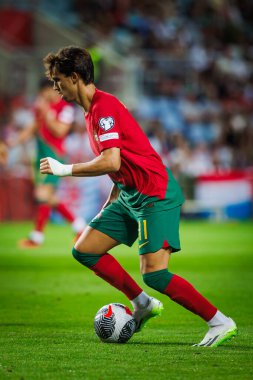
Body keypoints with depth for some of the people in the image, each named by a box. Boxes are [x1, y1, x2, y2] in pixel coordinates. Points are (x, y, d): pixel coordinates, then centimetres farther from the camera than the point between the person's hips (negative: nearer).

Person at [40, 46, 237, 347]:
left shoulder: (104, 107, -15)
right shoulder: (92, 110, 15)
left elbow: (111, 162, -26)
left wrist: (65, 169, -15)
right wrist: (108, 207, 23)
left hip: (156, 195, -10)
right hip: (129, 196, 10)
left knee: (154, 274, -17)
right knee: (84, 250, 8)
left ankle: (220, 323, -8)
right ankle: (142, 304, 15)